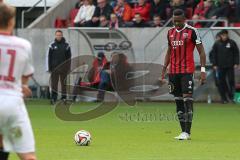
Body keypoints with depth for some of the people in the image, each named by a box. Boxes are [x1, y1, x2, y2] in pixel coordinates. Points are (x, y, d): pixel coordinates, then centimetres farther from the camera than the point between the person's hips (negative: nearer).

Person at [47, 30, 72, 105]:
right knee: (54, 84, -3)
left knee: (64, 83, 3)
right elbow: (49, 57, 6)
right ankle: (53, 98, -2)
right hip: (55, 67, 0)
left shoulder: (66, 45, 5)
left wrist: (68, 68, 1)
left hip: (64, 68, 0)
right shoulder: (52, 45, 5)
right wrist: (49, 68, -1)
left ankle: (64, 98, 8)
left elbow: (69, 57, 7)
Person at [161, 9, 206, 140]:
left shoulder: (192, 31, -6)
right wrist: (164, 70, 16)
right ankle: (183, 131, 10)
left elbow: (201, 52, -5)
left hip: (187, 71, -6)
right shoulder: (170, 32, 12)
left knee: (187, 99, -11)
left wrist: (203, 70, -12)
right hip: (173, 72, 6)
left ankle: (187, 132, -13)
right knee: (178, 101, 6)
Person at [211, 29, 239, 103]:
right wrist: (214, 64, 2)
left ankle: (231, 96, 3)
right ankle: (224, 98, 6)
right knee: (222, 82, 1)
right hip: (221, 67, 1)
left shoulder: (232, 43, 3)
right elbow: (214, 55, 8)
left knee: (231, 81, -5)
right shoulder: (217, 44, 5)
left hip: (230, 66, -1)